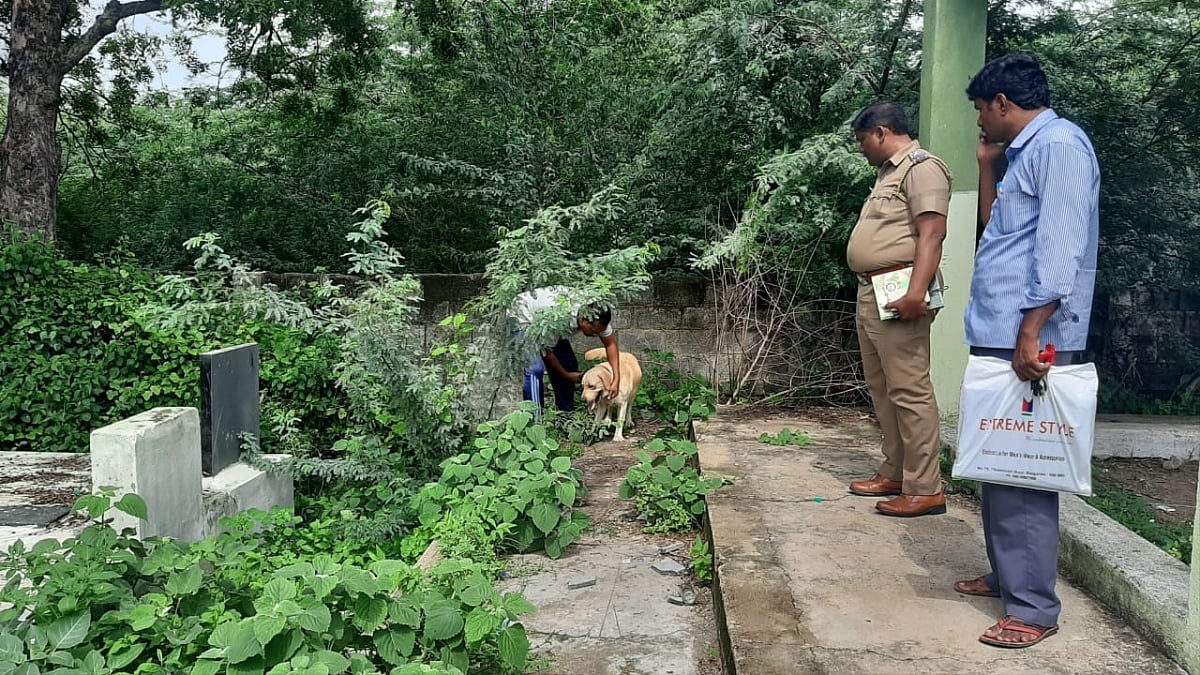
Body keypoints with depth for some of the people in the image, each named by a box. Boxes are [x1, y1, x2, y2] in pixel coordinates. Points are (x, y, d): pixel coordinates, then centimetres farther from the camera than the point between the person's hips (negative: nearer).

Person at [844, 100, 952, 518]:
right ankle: (894, 473, 22)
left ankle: (924, 489, -6)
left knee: (909, 389, -10)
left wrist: (916, 292, -28)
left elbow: (932, 232, -19)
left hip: (897, 295, -11)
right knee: (881, 388, 13)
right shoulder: (889, 172, 23)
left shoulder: (921, 167, -8)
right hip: (871, 293, 11)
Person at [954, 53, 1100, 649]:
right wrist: (985, 168, 21)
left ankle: (1033, 608, 0)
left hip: (1028, 341, -10)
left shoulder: (1059, 144, -10)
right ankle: (1007, 575, 27)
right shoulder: (1025, 153, 21)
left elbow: (1059, 248, -19)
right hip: (999, 337, 10)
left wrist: (1030, 333, -24)